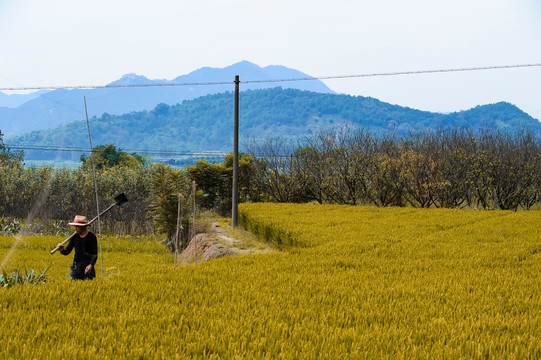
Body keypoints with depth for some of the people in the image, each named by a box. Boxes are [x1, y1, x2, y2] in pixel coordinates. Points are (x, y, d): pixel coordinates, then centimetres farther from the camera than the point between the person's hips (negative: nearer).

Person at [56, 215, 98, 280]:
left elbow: (95, 254, -7)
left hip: (87, 266, -4)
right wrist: (62, 250, -17)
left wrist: (91, 265, -24)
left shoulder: (91, 237, -4)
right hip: (76, 266, 4)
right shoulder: (75, 237, 8)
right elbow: (67, 251, 7)